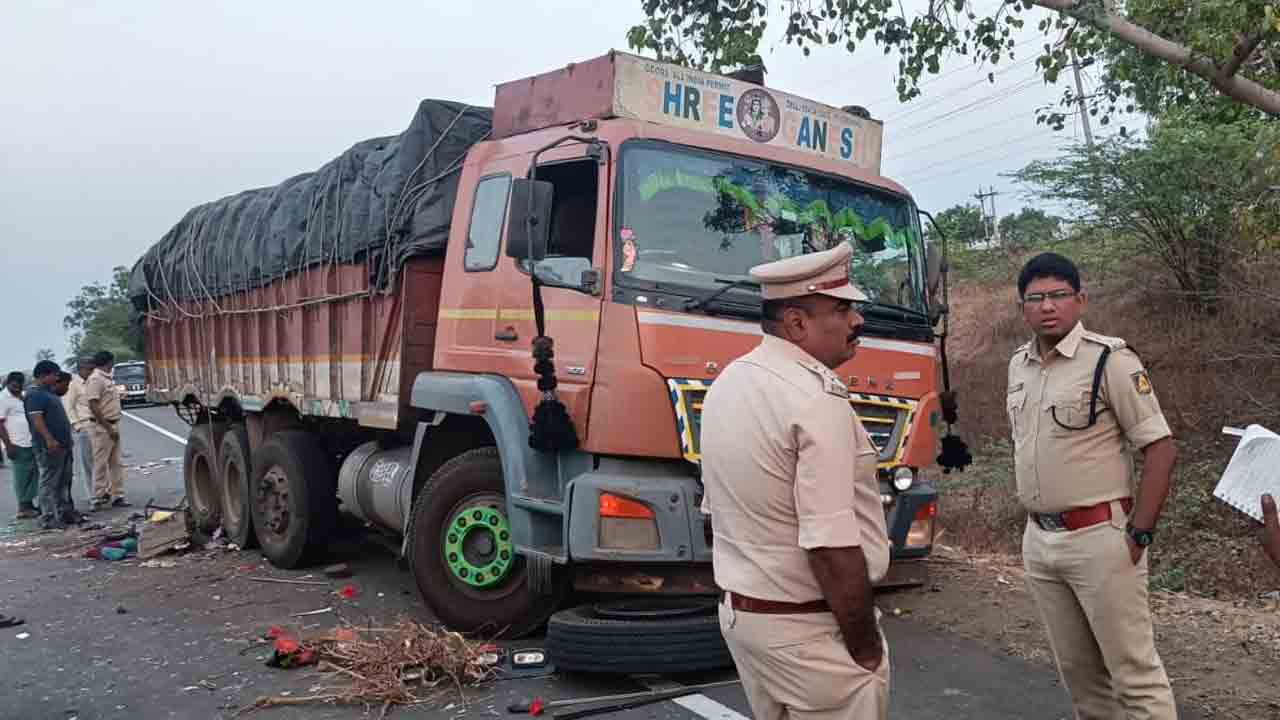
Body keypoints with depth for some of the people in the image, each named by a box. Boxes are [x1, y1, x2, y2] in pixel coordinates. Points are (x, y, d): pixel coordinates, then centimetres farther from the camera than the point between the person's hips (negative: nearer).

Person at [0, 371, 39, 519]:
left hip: (31, 444, 8)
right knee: (22, 477, -4)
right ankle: (23, 508, 2)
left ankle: (29, 504, 17)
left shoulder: (23, 397, 17)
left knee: (33, 475, 10)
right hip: (18, 445, -8)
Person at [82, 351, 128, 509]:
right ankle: (99, 499, 4)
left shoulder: (106, 378, 14)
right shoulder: (96, 379, -14)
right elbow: (93, 406, -20)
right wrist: (108, 428, -21)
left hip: (112, 425, 9)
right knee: (101, 464, -2)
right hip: (101, 426, -9)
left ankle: (116, 496, 15)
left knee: (115, 463, 10)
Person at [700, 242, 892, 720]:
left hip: (736, 610, 9)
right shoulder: (817, 399, -22)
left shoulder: (727, 383, 5)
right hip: (808, 630, -8)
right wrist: (866, 645, -13)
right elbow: (831, 547, -25)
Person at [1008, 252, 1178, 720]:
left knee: (1133, 669, 2)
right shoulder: (1018, 365, 9)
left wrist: (1139, 535, -14)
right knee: (1076, 667, 17)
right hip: (1038, 540, 7)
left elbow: (1161, 448, -12)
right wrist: (1033, 518, 15)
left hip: (1098, 538, -6)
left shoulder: (1109, 359, -12)